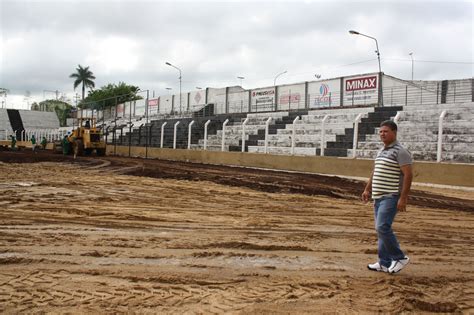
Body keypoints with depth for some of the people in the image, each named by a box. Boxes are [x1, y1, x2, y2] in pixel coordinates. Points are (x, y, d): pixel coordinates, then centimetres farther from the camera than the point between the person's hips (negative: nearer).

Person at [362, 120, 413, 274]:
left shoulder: (400, 152, -10)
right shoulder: (381, 151, 17)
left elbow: (408, 175, -16)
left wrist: (403, 198, -21)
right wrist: (367, 189, 22)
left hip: (391, 197, -9)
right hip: (378, 197, 9)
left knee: (382, 228, -15)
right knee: (381, 229, 10)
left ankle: (399, 258, 1)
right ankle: (384, 263, 17)